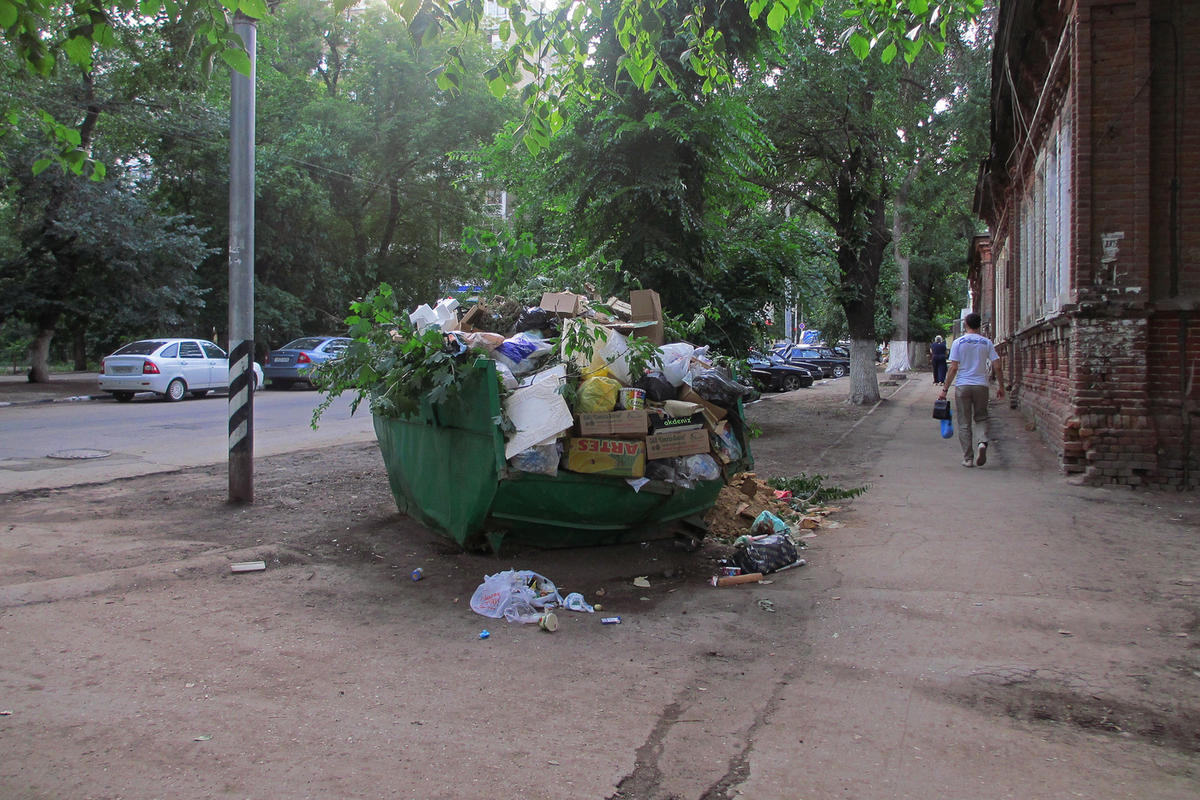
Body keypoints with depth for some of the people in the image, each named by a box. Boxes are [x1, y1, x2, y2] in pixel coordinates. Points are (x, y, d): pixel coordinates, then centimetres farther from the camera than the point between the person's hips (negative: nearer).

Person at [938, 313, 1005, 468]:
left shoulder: (958, 342, -2)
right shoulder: (987, 342, 3)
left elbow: (953, 368, -6)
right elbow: (997, 367, 1)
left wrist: (944, 389, -1)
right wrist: (1001, 386, 13)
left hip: (962, 386, -1)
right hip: (981, 385, 1)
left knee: (964, 423, 5)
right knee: (981, 418, 17)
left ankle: (968, 458, 5)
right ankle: (983, 441, -11)